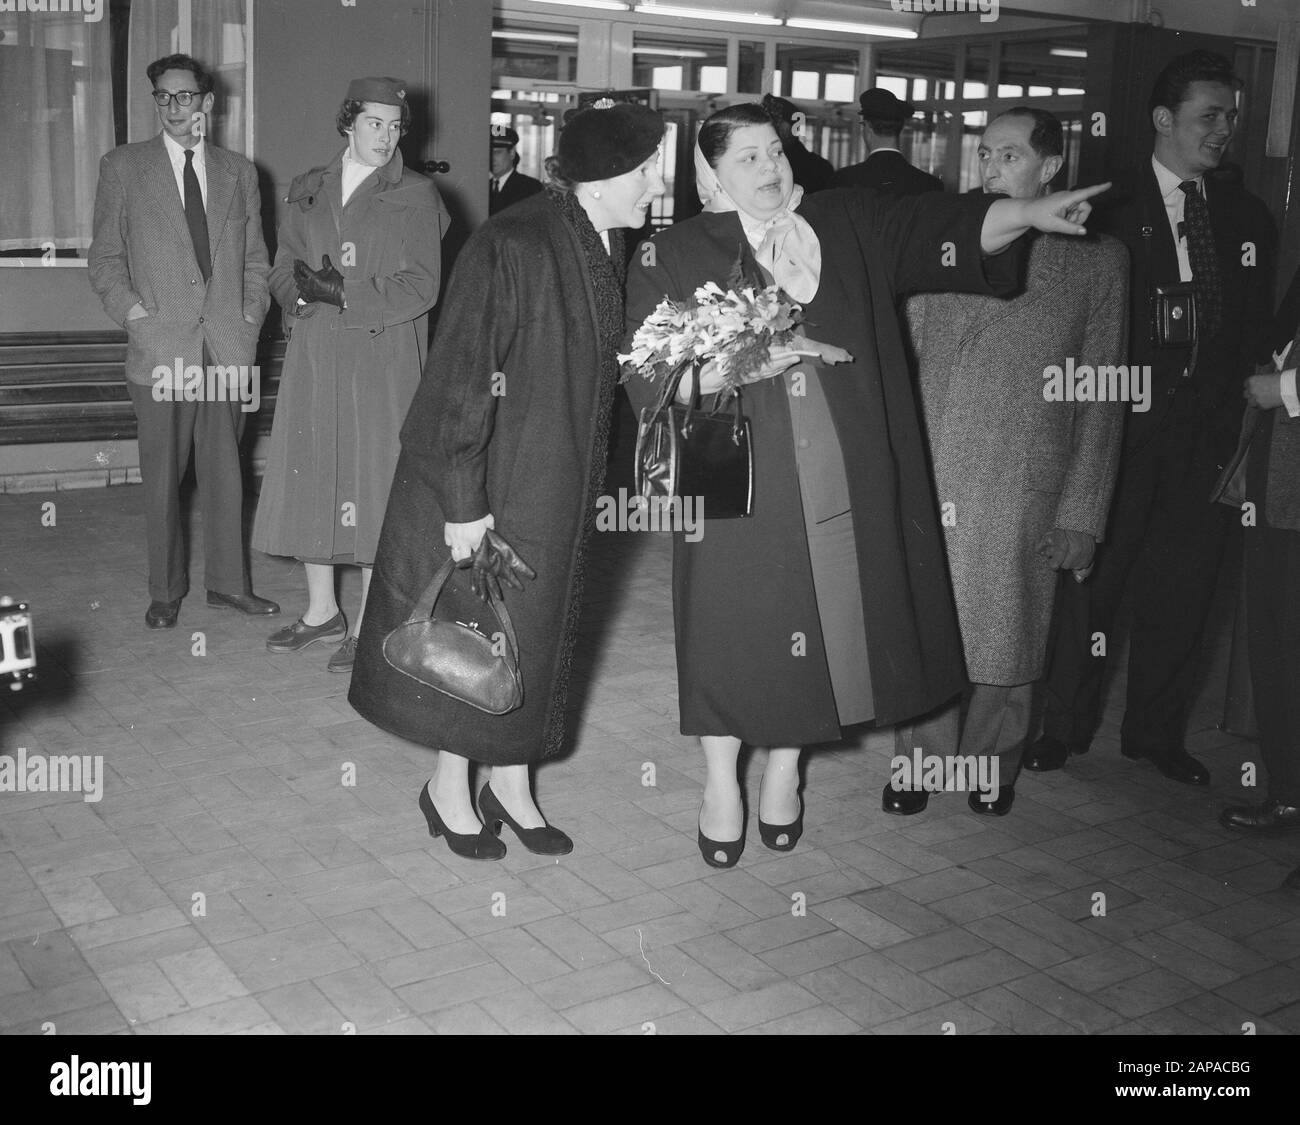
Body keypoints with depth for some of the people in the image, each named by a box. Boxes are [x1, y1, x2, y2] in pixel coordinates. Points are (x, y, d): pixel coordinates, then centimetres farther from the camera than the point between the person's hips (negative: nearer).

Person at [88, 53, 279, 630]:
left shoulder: (238, 172, 13)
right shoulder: (122, 167, 5)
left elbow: (255, 257, 17)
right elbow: (105, 257, 5)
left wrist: (252, 312, 3)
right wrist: (129, 308, -9)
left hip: (227, 346, 2)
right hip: (161, 347, -2)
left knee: (224, 471, 8)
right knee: (162, 477, 3)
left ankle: (227, 582, 19)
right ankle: (165, 590, 16)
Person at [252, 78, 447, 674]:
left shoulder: (415, 197, 2)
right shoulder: (306, 191, 14)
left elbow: (420, 286, -6)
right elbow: (283, 269, 13)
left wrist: (344, 294, -15)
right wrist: (306, 291, -10)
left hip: (382, 360, -4)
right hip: (313, 357, 4)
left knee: (372, 482, -3)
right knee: (309, 478, 6)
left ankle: (368, 625, 8)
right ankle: (321, 609, 22)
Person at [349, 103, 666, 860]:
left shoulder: (610, 251, 3)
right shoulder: (511, 249, -21)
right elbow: (462, 379, -21)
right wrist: (461, 502, -22)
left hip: (562, 488, 8)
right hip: (491, 484, -7)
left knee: (538, 630, 15)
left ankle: (511, 784, 30)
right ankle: (449, 788, 25)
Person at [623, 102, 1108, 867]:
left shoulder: (850, 226, 8)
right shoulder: (673, 256, 0)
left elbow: (947, 227, -3)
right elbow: (649, 382, -6)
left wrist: (1027, 213, -18)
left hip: (841, 485, 3)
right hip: (735, 487, -2)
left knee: (823, 625, 9)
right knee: (735, 633, 3)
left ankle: (784, 769, 30)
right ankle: (721, 782, 23)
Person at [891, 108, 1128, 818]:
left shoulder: (1097, 260, 3)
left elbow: (1101, 402, 2)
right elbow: (903, 359, 9)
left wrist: (1080, 517, -4)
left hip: (1020, 495, -1)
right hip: (926, 485, 1)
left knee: (1005, 637, 10)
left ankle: (992, 765, 32)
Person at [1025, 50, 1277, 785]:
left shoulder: (1248, 219, 12)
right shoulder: (1113, 209, -3)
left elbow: (1257, 326, 13)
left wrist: (1241, 393, 3)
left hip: (1209, 430, 4)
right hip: (1126, 423, -4)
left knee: (1184, 586, 9)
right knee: (1094, 574, 1)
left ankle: (1157, 731, 23)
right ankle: (1068, 725, 15)